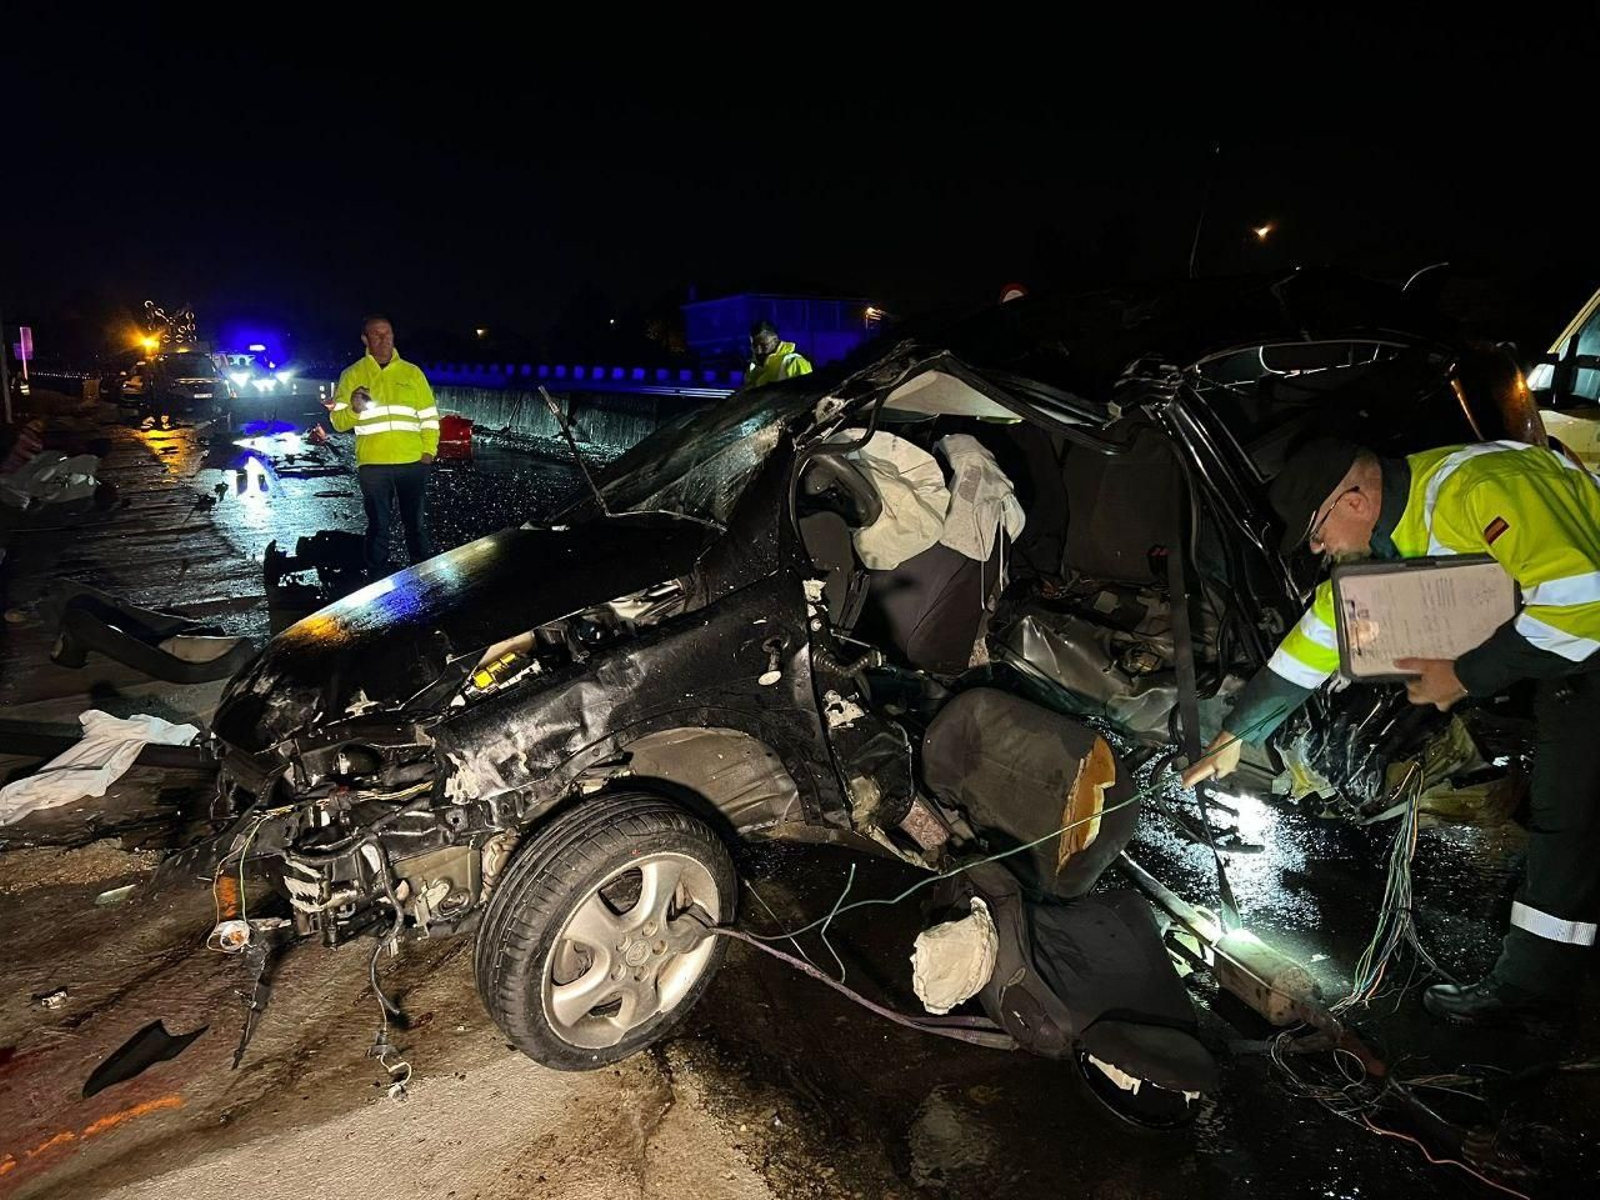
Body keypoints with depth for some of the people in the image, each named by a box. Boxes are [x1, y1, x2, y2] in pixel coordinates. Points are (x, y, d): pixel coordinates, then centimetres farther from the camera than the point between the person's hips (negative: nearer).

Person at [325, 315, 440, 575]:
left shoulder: (412, 372, 10)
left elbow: (429, 417, 10)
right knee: (378, 526, 6)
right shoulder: (352, 374, 6)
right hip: (372, 465, -1)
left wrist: (428, 452, -1)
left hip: (412, 463, 1)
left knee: (416, 523, 9)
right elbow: (338, 422, 1)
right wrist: (353, 410, -19)